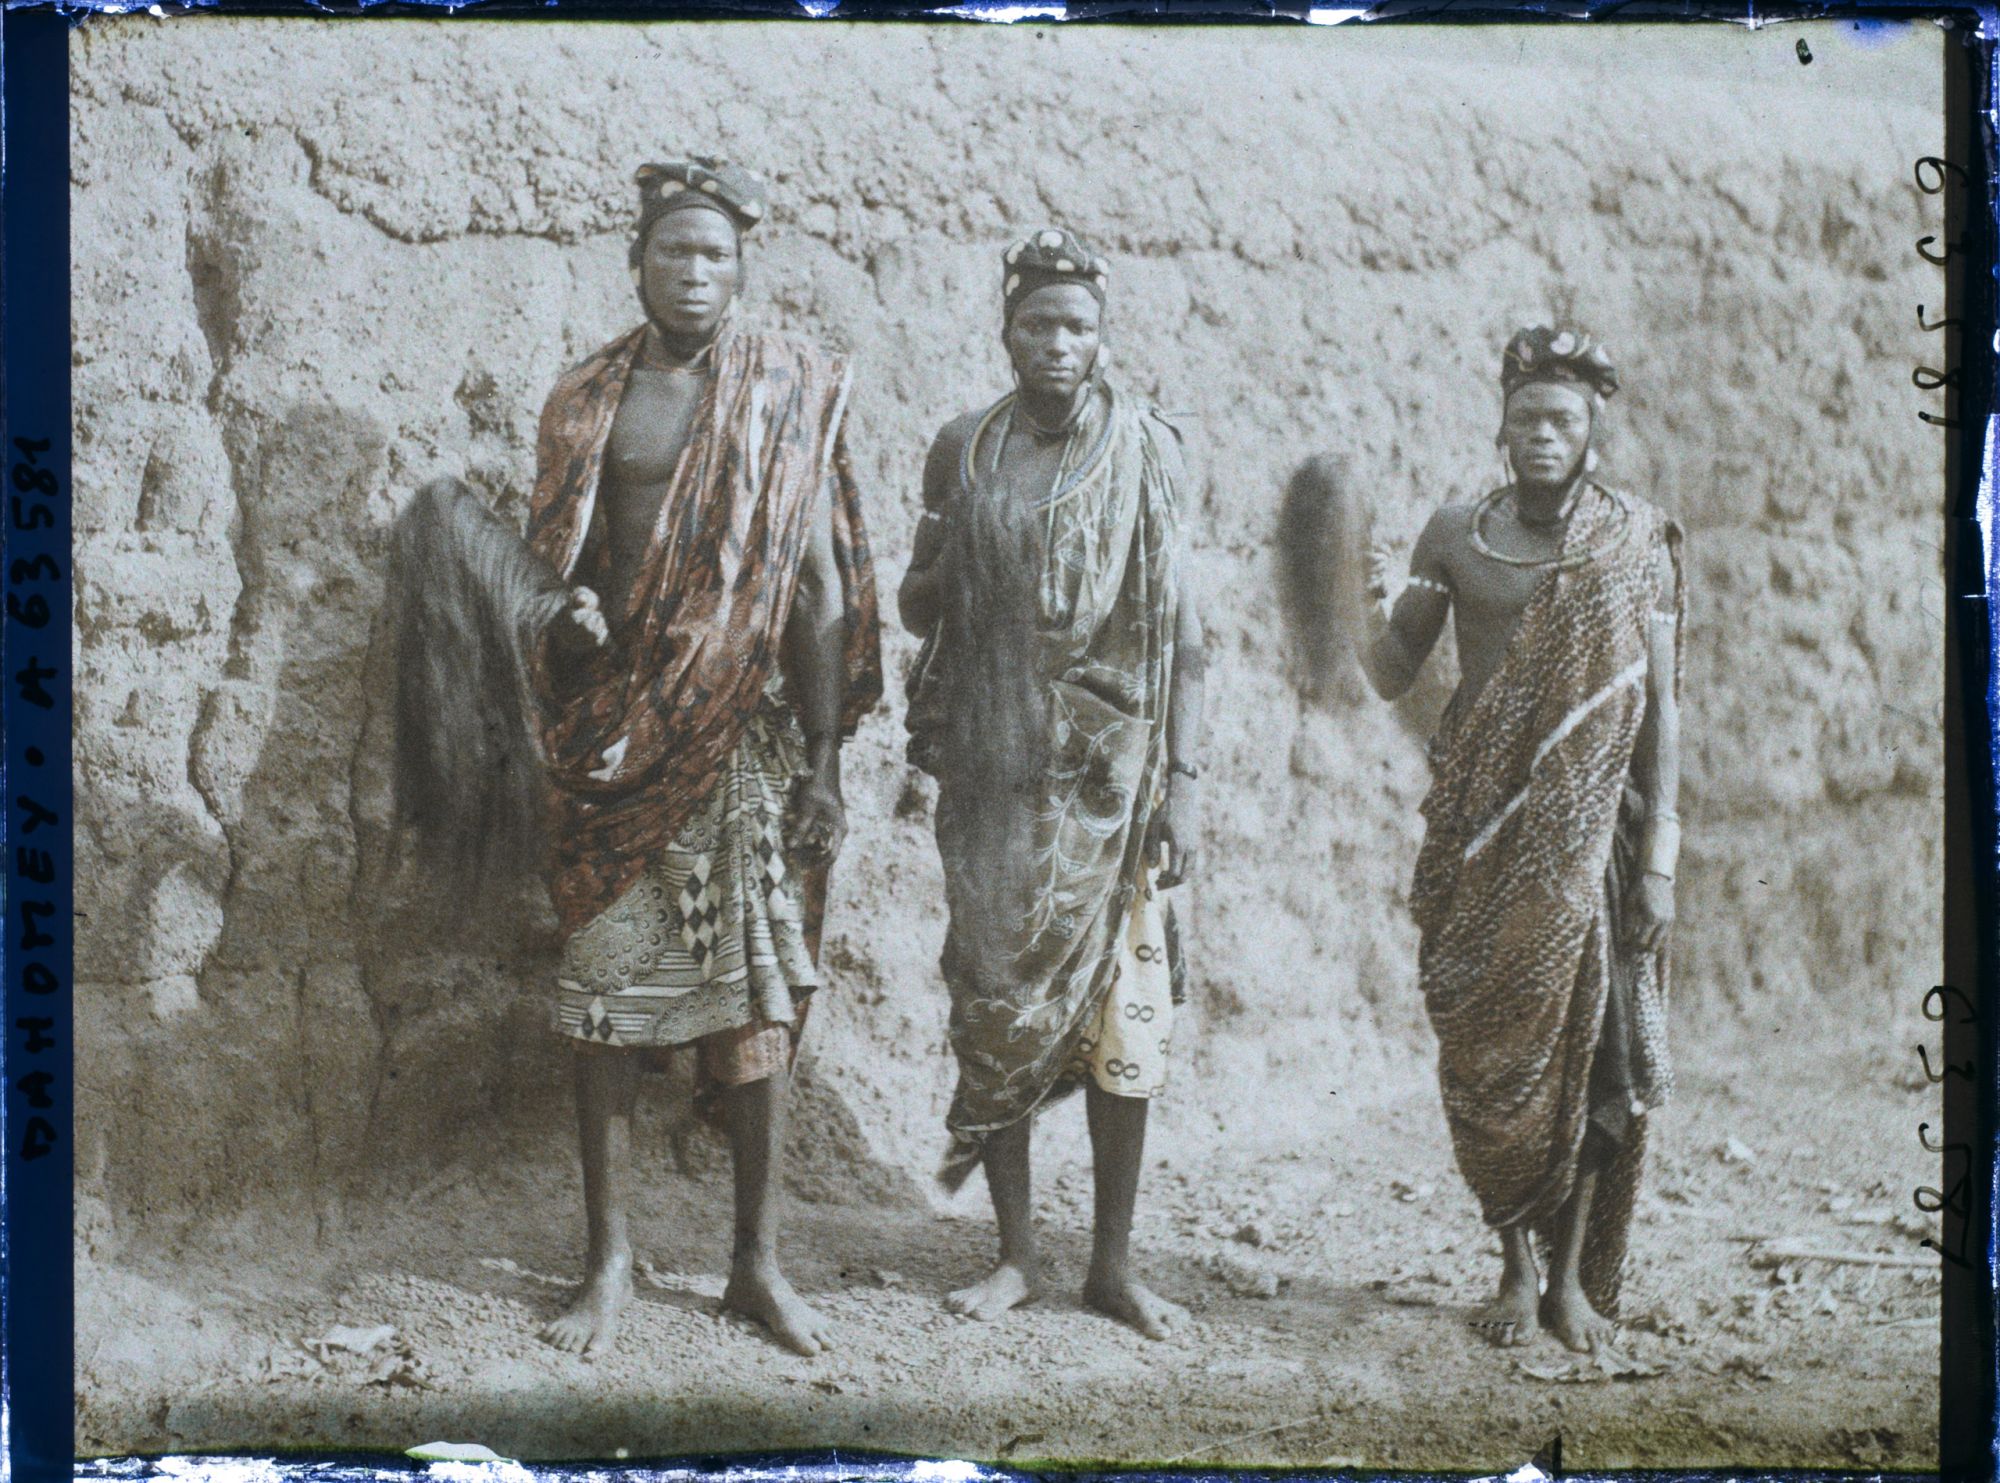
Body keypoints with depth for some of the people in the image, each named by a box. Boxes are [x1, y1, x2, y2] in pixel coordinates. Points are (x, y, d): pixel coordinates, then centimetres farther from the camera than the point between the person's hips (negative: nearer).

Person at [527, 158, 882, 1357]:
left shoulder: (791, 392, 3)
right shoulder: (587, 402, 8)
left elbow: (819, 587, 2)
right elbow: (550, 567, 15)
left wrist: (822, 761, -3)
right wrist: (567, 614, -10)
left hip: (746, 729, -1)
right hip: (616, 727, 1)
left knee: (758, 990, 2)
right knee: (606, 988, 1)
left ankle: (759, 1261, 13)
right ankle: (611, 1263, 12)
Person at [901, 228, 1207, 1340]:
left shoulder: (1147, 451, 0)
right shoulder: (966, 452, 5)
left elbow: (1182, 632, 0)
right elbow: (920, 610, 12)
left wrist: (1185, 781, -5)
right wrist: (938, 565, -10)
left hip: (1114, 774, -1)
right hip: (996, 775, 1)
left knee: (1124, 1010, 1)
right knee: (996, 997, 2)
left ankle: (1115, 1261, 14)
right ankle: (1017, 1252, 16)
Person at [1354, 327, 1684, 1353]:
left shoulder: (1637, 541, 2)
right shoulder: (1456, 535, 5)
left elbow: (1661, 702, 0)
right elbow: (1394, 680, 8)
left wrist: (1658, 854, -5)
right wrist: (1376, 621, -16)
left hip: (1590, 824, -1)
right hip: (1481, 826, 1)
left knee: (1586, 1036, -2)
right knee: (1489, 1046, 1)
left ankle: (1572, 1272, 9)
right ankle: (1516, 1266, 15)